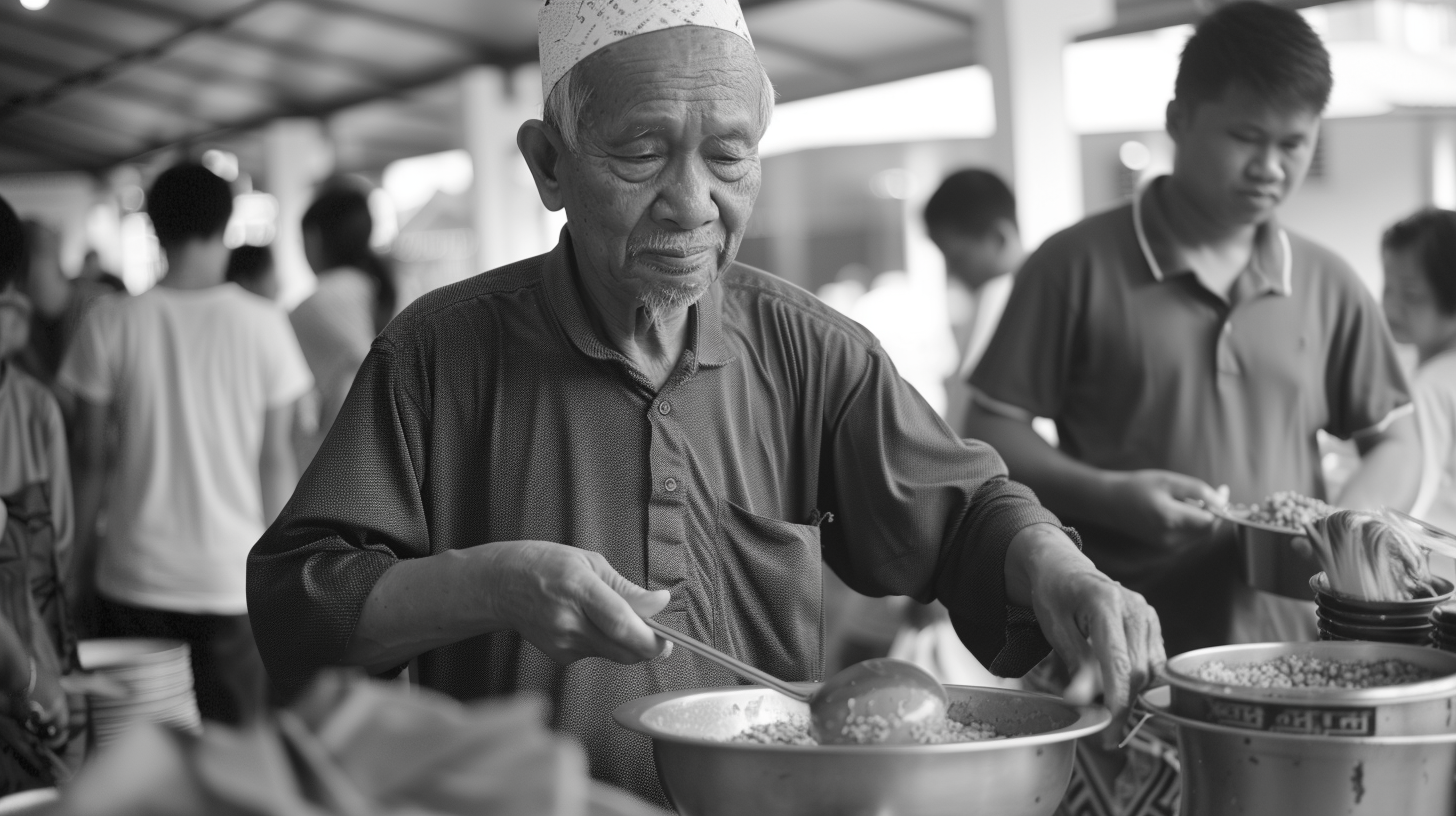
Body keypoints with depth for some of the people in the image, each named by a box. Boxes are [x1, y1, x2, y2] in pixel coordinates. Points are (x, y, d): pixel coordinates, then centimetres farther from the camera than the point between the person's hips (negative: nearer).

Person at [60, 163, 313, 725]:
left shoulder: (111, 324, -3)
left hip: (136, 576, 1)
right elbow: (275, 459, -1)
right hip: (232, 575, -1)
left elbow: (89, 457, 0)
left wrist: (80, 551, 12)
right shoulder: (262, 324, -4)